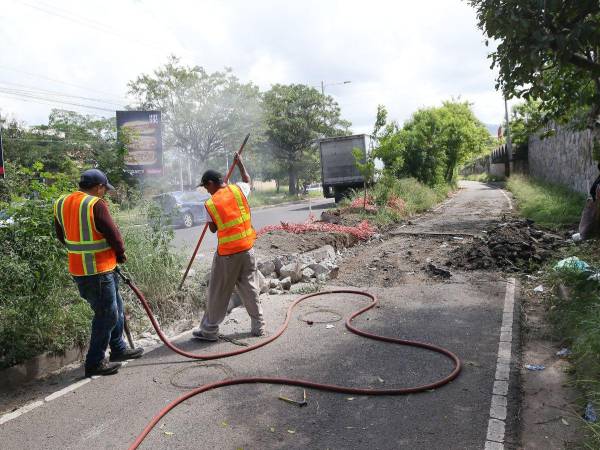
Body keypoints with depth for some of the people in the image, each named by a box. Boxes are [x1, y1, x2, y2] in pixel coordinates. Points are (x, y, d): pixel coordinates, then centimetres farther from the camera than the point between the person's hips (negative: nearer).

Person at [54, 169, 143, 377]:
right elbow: (113, 234, -15)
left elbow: (62, 236, 15)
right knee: (106, 314, 2)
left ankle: (118, 349, 33)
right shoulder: (96, 205, -17)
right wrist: (121, 254, 2)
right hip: (97, 270, -9)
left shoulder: (61, 204, 8)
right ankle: (95, 362, 10)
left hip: (79, 267, 9)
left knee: (115, 308, 21)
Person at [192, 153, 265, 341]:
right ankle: (258, 326, 20)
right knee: (250, 288, 14)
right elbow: (248, 180, 22)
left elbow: (213, 229, 2)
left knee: (218, 293, 8)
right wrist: (239, 163, 34)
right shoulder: (238, 189, -2)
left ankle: (209, 330, 19)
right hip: (247, 248, 4)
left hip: (226, 253, -4)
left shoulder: (210, 204, -10)